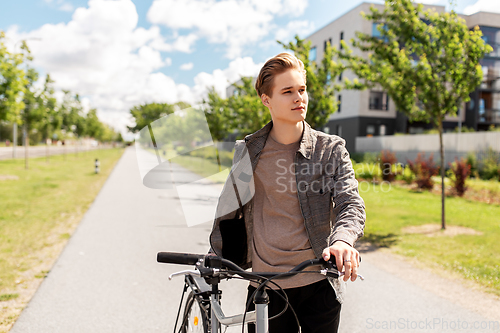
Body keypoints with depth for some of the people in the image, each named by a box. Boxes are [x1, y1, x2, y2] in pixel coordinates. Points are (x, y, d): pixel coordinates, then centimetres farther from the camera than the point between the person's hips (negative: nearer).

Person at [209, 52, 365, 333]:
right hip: (265, 286, 1)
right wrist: (218, 254, 10)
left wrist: (343, 239, -30)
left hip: (318, 283, 0)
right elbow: (230, 207, 14)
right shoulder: (247, 151, 2)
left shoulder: (331, 149, -1)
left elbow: (351, 202, -10)